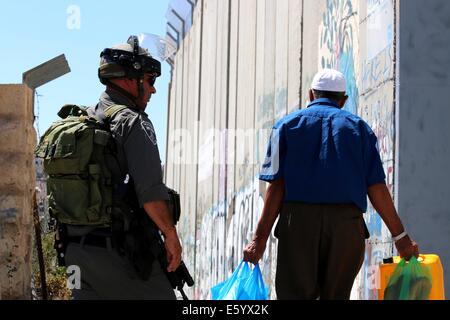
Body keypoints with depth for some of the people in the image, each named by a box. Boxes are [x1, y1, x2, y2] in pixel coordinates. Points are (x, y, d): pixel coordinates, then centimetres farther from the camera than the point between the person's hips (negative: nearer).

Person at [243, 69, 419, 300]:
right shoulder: (358, 126, 16)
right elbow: (376, 188, 6)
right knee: (336, 295, 5)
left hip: (298, 220, -1)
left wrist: (260, 238, -1)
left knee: (295, 294, -2)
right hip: (346, 222, 1)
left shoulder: (287, 124, 13)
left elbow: (277, 186, 1)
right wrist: (400, 236, 11)